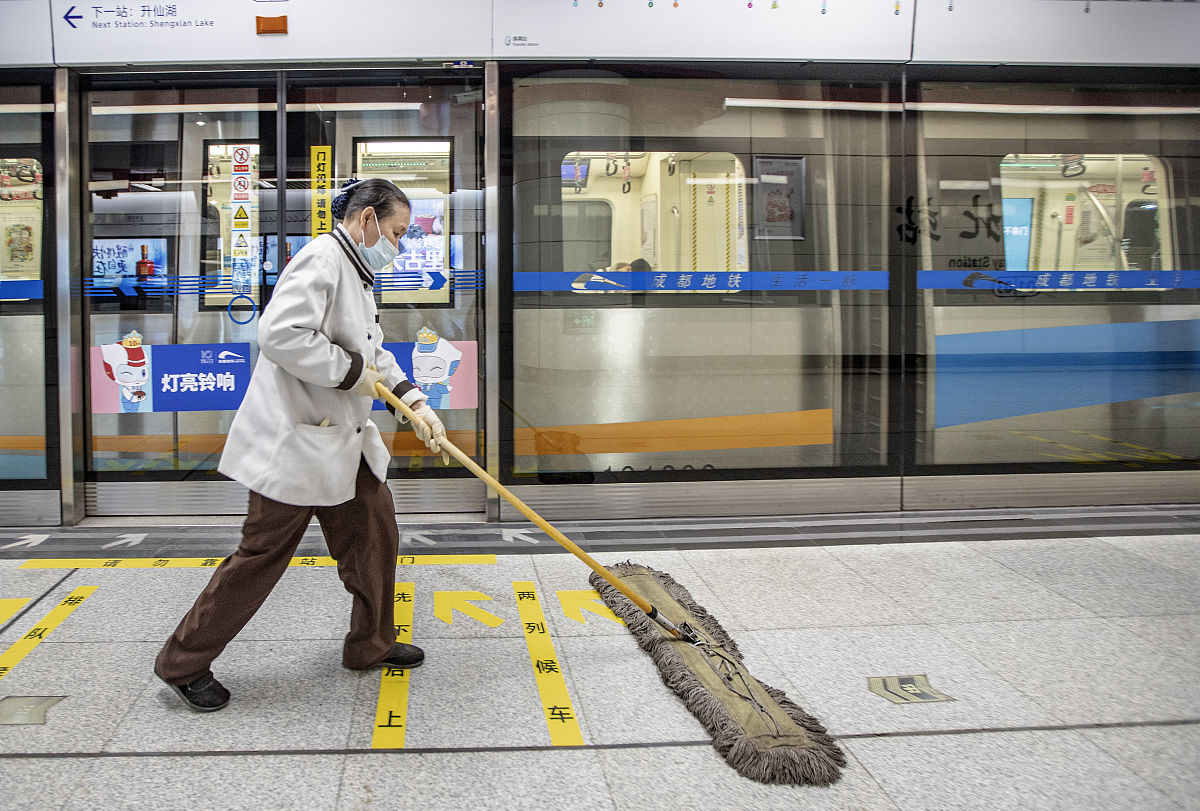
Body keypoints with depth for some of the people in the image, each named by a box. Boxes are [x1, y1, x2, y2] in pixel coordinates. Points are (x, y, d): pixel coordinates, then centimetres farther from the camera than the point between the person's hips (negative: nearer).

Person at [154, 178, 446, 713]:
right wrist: (349, 371, -22)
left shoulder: (356, 273, 16)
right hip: (294, 439, -10)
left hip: (343, 438, 10)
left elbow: (374, 353, 21)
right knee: (262, 554, -2)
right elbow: (280, 335, -31)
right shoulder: (321, 259, -18)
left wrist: (414, 402, 8)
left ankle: (372, 645, 30)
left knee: (375, 533, 14)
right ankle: (184, 663, 14)